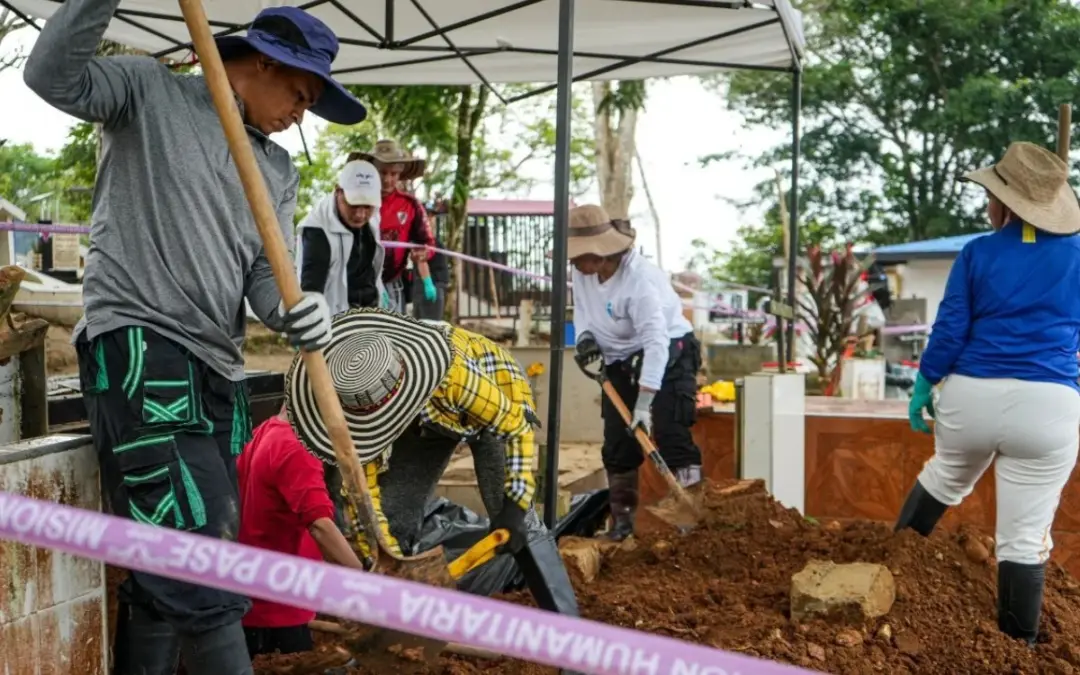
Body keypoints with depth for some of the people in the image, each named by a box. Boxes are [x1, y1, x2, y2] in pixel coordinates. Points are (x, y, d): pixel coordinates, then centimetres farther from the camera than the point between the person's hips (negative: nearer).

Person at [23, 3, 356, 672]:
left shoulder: (280, 172, 19)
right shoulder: (151, 91, 4)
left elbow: (267, 273, 9)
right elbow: (55, 78, -10)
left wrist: (294, 309, -13)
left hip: (218, 367, 8)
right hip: (137, 346, -7)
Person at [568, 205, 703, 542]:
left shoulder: (638, 279, -31)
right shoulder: (582, 273, -7)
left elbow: (656, 342, -36)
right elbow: (582, 309, 12)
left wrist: (644, 404, -40)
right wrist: (585, 335, -14)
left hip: (667, 357, -7)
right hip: (620, 362, 7)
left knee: (673, 437, -16)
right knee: (617, 444, 6)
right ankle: (622, 520, 18)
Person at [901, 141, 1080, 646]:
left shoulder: (978, 254, -1)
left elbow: (949, 329, -1)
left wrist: (923, 387, 9)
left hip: (970, 396, 1)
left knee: (944, 478, 31)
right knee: (1025, 539, 3)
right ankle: (1017, 646, 9)